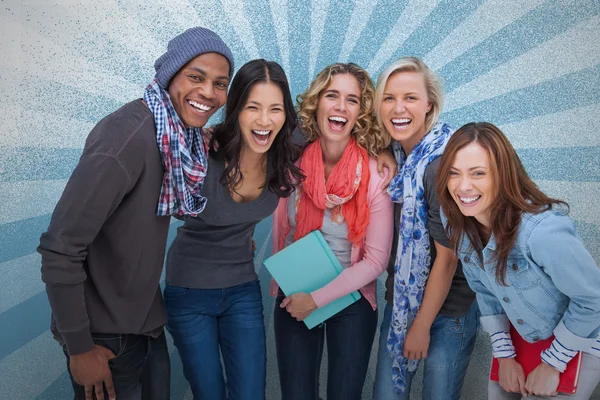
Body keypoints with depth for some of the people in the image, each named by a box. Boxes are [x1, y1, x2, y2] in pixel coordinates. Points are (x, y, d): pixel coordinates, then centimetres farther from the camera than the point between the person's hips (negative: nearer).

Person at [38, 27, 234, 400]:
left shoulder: (182, 134, 0)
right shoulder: (128, 135, -25)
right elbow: (60, 248, -24)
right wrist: (79, 348, -18)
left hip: (148, 324, 8)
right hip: (106, 336, -7)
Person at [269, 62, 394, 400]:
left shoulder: (376, 175, -17)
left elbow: (376, 260, -14)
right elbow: (280, 231, 2)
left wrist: (317, 299, -14)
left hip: (352, 300, -1)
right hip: (293, 298, 1)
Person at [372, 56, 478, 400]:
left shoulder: (442, 163, -21)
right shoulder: (394, 154, 0)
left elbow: (447, 256, -18)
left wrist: (422, 325, -11)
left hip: (448, 307, -6)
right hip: (401, 299, 6)